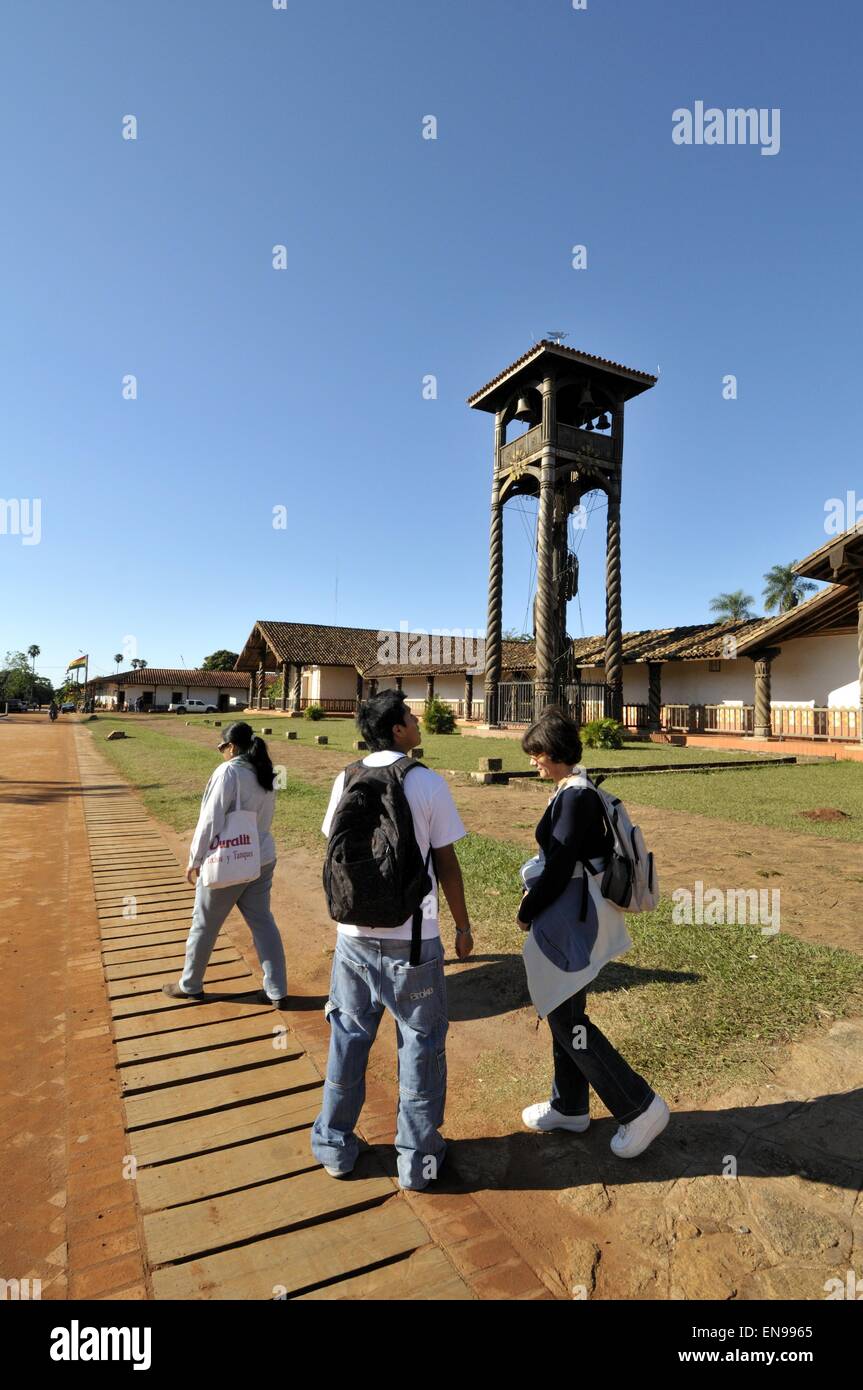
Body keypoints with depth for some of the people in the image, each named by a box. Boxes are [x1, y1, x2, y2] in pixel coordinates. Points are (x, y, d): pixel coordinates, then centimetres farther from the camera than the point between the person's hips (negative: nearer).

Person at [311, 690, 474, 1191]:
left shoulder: (347, 780, -2)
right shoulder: (429, 784, -13)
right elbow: (447, 866, -9)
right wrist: (463, 926, 5)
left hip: (355, 935, 4)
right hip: (412, 938, -3)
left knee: (349, 1038, 19)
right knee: (421, 1045, 14)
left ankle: (335, 1146, 35)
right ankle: (419, 1158, 28)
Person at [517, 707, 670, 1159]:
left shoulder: (574, 796, -22)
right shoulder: (585, 792, 8)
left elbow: (560, 867, -24)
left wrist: (527, 911, -10)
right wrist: (536, 888, 9)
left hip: (571, 922, -10)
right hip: (579, 918, 10)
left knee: (566, 1019, 3)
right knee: (563, 1011, 19)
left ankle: (639, 1106, 14)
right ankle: (569, 1107, 35)